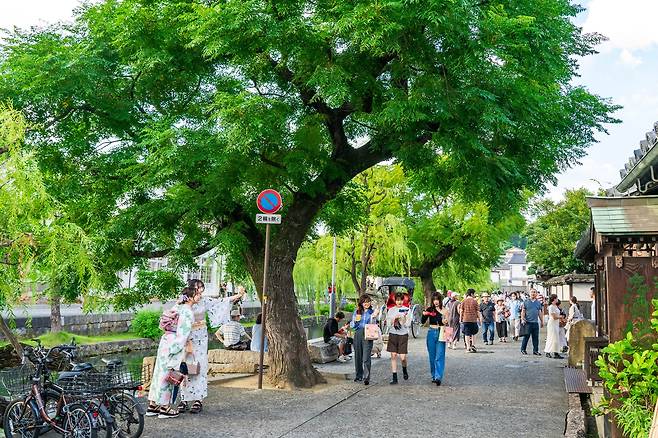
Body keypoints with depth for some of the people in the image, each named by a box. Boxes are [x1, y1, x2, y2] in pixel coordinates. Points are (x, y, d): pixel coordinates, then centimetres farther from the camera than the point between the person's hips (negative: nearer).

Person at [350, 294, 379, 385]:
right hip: (358, 334, 3)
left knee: (366, 358, -11)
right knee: (358, 356, 10)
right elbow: (352, 326, 11)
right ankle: (358, 375, 24)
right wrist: (355, 320, -8)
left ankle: (366, 378, -11)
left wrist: (374, 317, -13)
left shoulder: (372, 312, 5)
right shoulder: (356, 312, 11)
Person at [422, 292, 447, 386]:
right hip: (431, 333, 2)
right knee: (432, 356, 9)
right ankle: (434, 376, 22)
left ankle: (438, 377, -13)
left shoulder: (445, 310, 1)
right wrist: (424, 314, -19)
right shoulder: (430, 309, 3)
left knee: (439, 356, -9)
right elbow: (423, 321, 0)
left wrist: (445, 322, -15)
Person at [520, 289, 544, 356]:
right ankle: (523, 349, 9)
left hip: (536, 322, 3)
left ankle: (535, 350, 12)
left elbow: (540, 313, 18)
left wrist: (542, 321, 15)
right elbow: (523, 311, 1)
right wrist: (522, 319, -10)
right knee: (526, 336, -1)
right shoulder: (526, 302, 3)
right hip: (528, 322, -3)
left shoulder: (538, 302, 13)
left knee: (536, 337, 5)